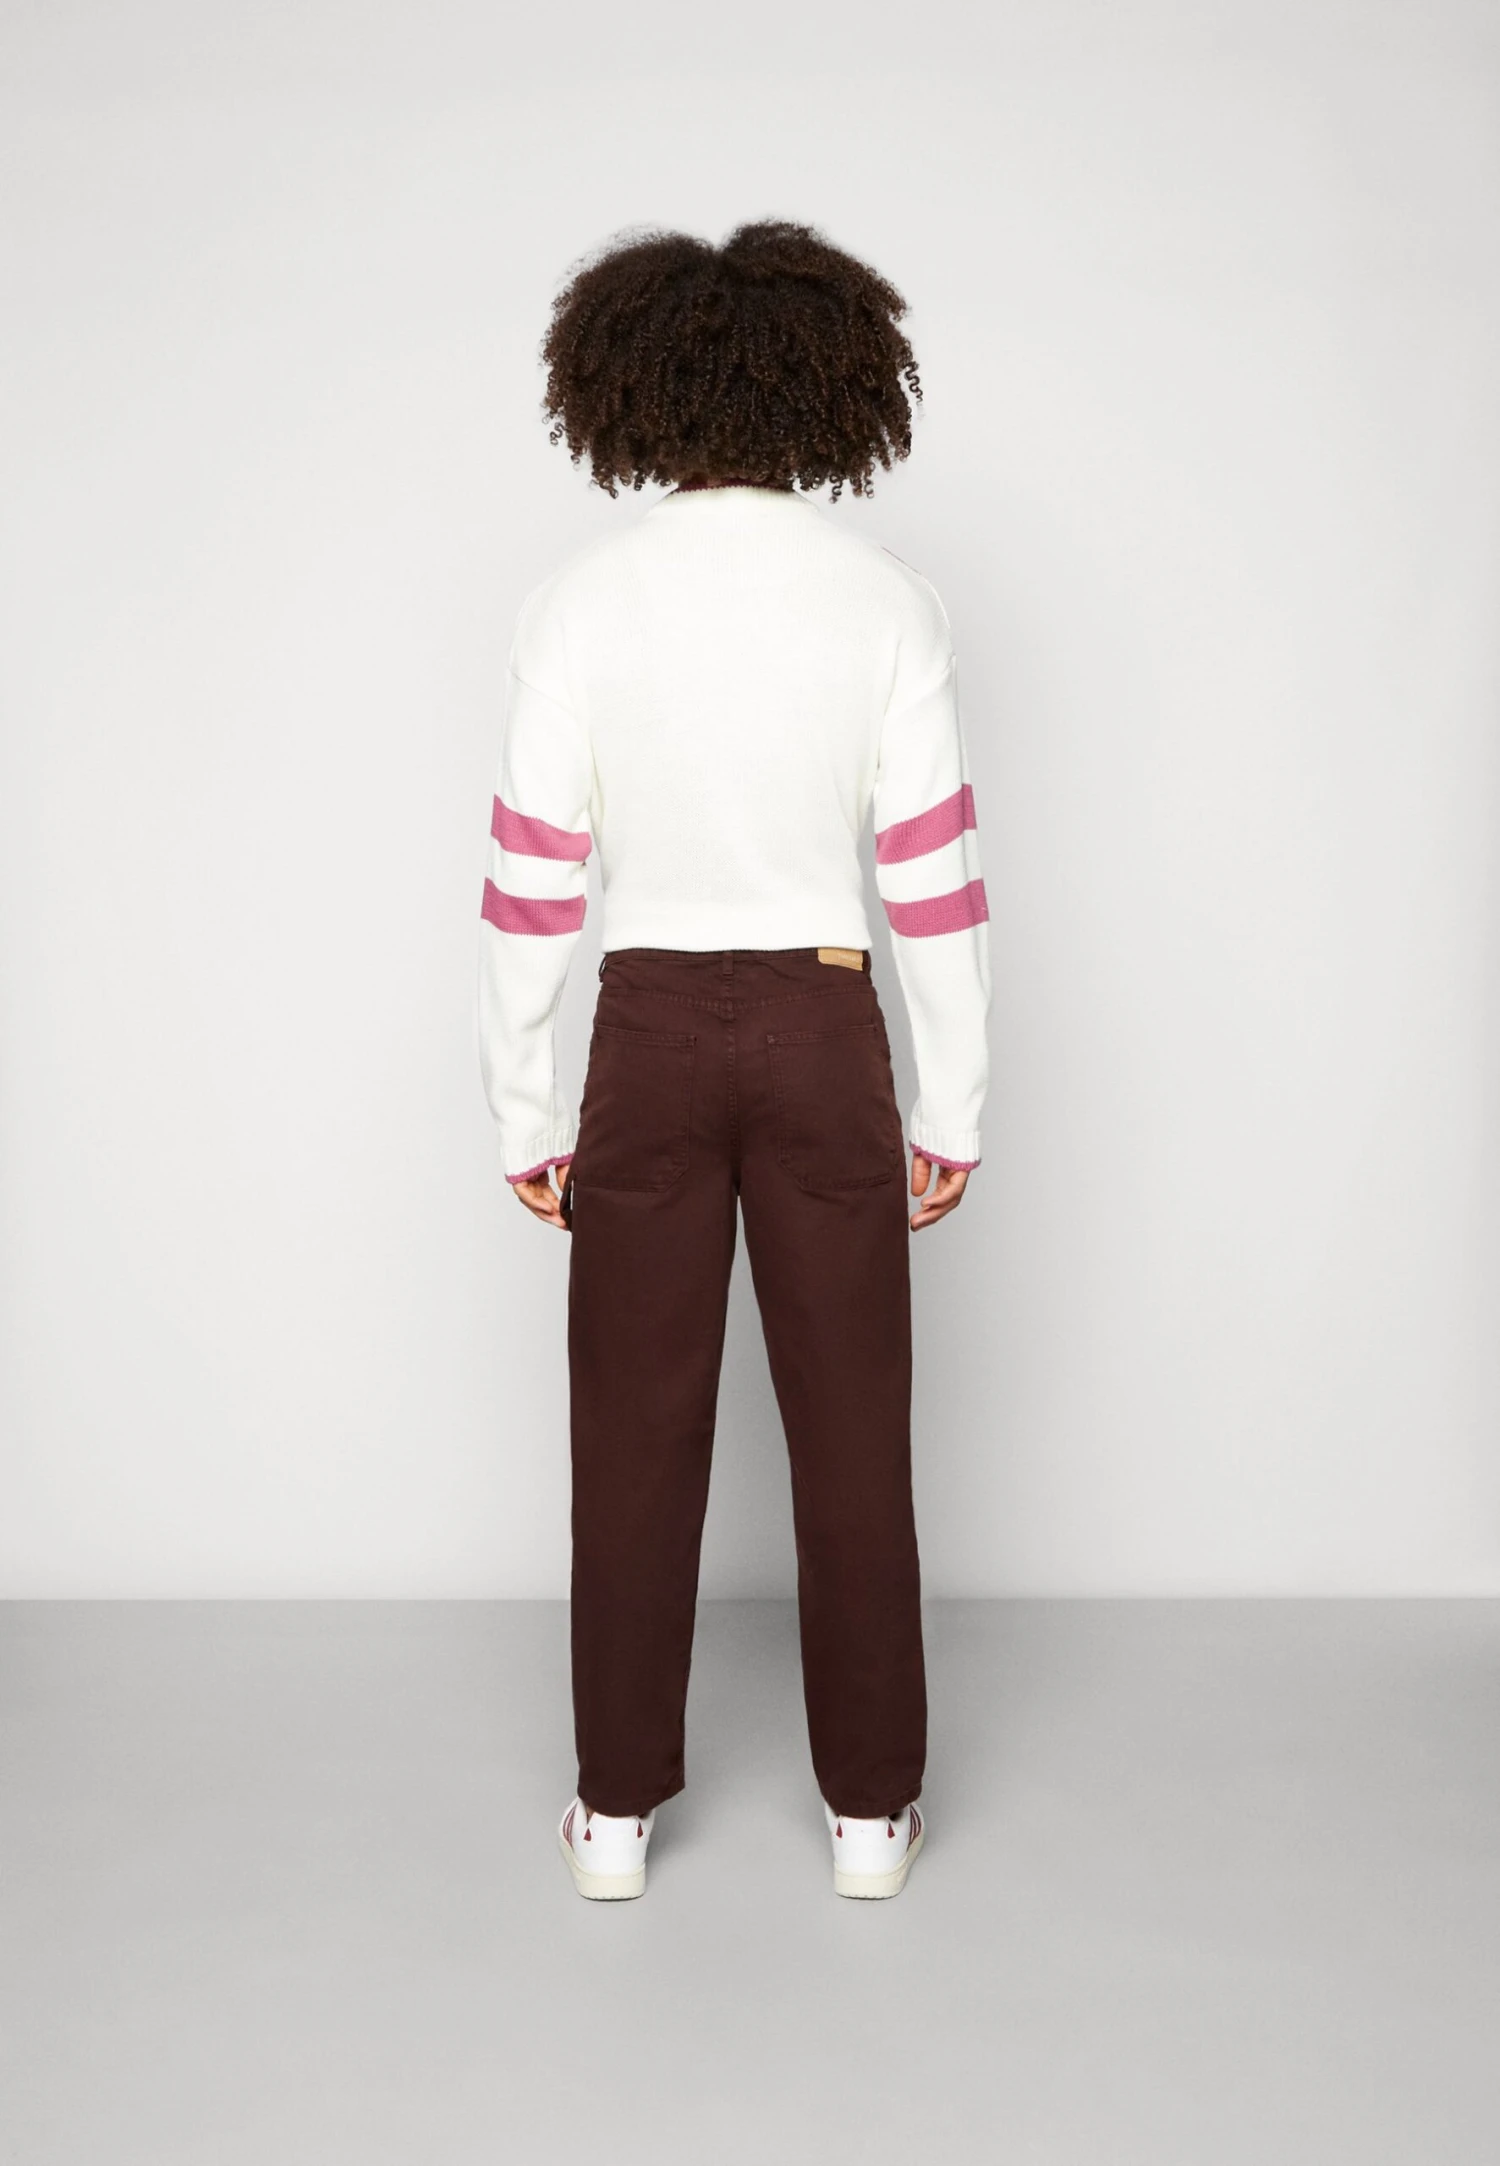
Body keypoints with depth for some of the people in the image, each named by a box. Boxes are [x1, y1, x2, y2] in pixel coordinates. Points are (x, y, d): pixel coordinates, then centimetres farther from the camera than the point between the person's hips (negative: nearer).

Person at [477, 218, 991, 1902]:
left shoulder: (581, 600, -6)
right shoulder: (883, 597, -5)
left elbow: (532, 879, -6)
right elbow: (936, 875, -5)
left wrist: (524, 1114, 4)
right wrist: (951, 1111, 4)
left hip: (649, 1036, 0)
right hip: (824, 1030, 0)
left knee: (638, 1428, 11)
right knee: (849, 1428, 11)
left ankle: (618, 1806, 25)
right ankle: (869, 1805, 24)